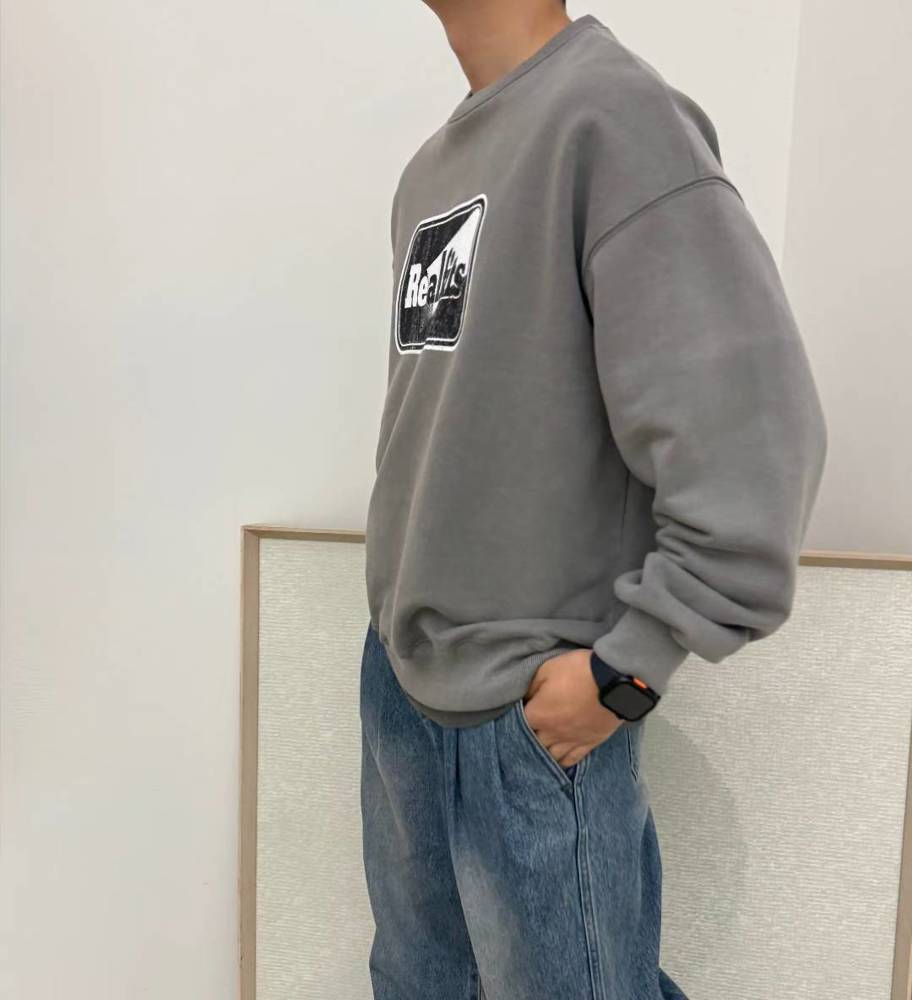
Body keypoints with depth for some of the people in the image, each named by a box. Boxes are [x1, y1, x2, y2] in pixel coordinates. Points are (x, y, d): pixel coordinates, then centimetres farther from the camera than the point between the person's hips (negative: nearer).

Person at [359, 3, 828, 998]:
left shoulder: (613, 116, -15)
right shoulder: (429, 169, 11)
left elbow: (753, 438, -23)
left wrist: (624, 670, -18)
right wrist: (406, 615, 12)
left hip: (533, 713, -7)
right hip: (395, 674, 8)